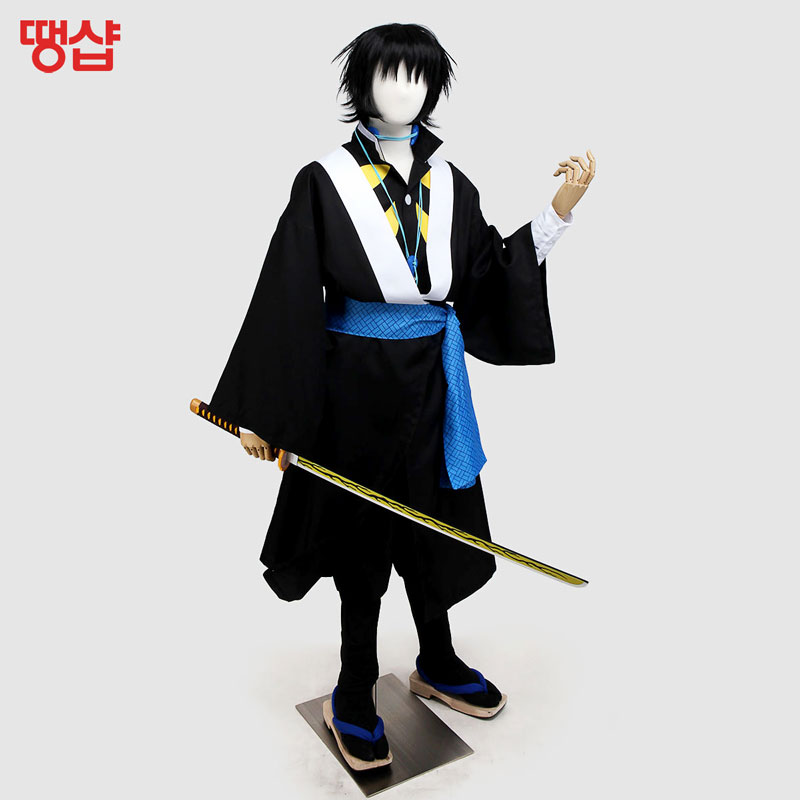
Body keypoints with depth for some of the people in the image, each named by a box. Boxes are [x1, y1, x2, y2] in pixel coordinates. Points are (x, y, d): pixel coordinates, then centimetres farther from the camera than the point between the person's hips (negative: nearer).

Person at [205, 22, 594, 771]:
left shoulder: (450, 184, 7)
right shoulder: (325, 182, -5)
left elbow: (496, 278, 3)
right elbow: (284, 300, -9)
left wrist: (560, 209, -6)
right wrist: (259, 412, -11)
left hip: (431, 383, 4)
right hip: (356, 381, -4)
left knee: (431, 523, 16)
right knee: (363, 533, 7)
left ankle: (437, 664, 40)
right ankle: (354, 696, 28)